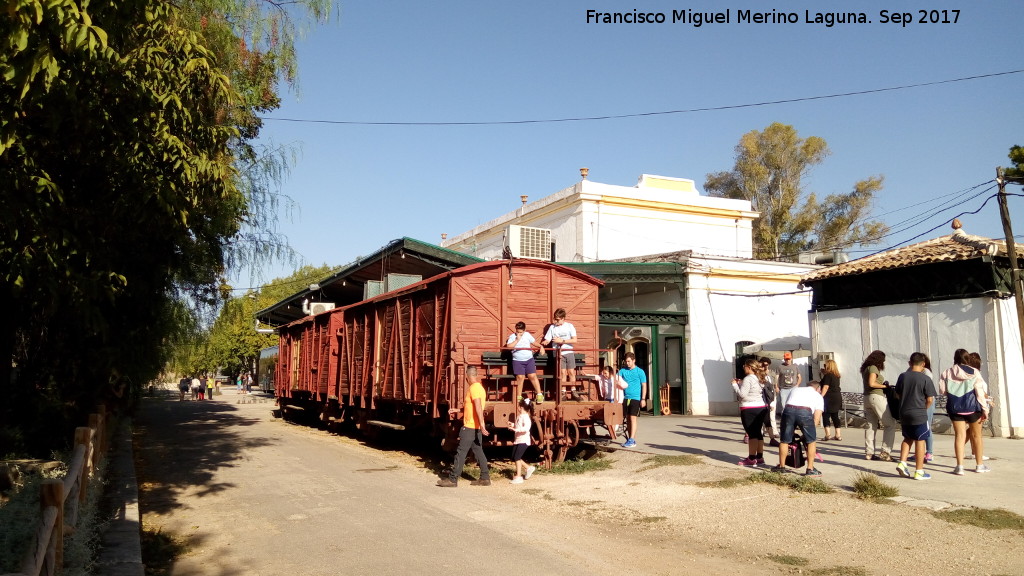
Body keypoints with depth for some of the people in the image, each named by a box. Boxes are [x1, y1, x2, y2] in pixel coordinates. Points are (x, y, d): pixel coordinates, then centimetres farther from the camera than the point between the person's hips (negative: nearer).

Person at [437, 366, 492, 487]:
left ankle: (452, 479, 0)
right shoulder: (480, 387, 14)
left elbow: (478, 407, -27)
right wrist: (457, 410, 28)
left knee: (461, 453, -4)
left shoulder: (473, 388, -16)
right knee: (478, 452, 13)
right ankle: (485, 478, 15)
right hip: (476, 427, 9)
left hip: (470, 427, -9)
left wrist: (482, 425, -33)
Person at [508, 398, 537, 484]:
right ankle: (528, 468, 23)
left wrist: (516, 429, -35)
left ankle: (518, 477, -4)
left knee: (517, 457, -11)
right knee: (514, 457, 11)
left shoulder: (525, 417, -17)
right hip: (517, 440, 10)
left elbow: (526, 428, -30)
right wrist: (513, 425, 11)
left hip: (523, 440, -10)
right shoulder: (519, 416, 12)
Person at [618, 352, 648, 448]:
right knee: (628, 419, 10)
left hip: (635, 398, -5)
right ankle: (630, 438, 18)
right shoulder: (623, 371, 9)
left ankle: (631, 440, -11)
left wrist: (643, 399, -6)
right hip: (625, 398, 5)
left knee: (633, 418, -9)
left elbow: (644, 385, -1)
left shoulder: (640, 371, -2)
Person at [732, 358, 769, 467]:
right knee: (758, 433, 13)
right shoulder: (760, 378, 13)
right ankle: (760, 457, 19)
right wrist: (740, 384, 13)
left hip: (749, 409, -8)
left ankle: (751, 459, -1)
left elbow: (742, 394, -19)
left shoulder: (748, 379, -15)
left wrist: (735, 385, -6)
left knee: (752, 433, -5)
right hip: (761, 407, 8)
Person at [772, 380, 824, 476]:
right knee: (811, 441, 18)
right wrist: (809, 432, 22)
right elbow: (816, 418, 16)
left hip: (788, 409, 2)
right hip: (805, 411, -2)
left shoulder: (795, 389, 37)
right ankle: (810, 469, 19)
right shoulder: (818, 396, 28)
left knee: (784, 440, 17)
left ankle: (781, 466, 29)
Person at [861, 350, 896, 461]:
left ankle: (869, 453, 9)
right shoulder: (873, 368, -9)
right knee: (890, 424, -4)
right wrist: (884, 386, -8)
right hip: (876, 397, -9)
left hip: (867, 397, 9)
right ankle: (885, 452, -9)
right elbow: (871, 383, -19)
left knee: (871, 425, 10)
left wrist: (882, 384, 9)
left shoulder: (865, 369, 18)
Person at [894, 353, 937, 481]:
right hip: (919, 415, -4)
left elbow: (897, 395, 9)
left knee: (908, 439, 20)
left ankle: (902, 463, 6)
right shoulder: (925, 379, -11)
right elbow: (930, 399, -9)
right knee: (920, 441, 5)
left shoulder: (902, 377, 2)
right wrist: (923, 408, 9)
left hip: (904, 414, 4)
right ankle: (919, 471, 9)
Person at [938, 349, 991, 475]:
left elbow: (942, 390, -1)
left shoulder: (947, 372, -2)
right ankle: (979, 465, 24)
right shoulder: (974, 372, -5)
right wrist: (985, 409, -3)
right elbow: (980, 392, -8)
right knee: (976, 435, 13)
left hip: (955, 407, 1)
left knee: (959, 435, 3)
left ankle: (960, 466, -4)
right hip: (972, 407, -1)